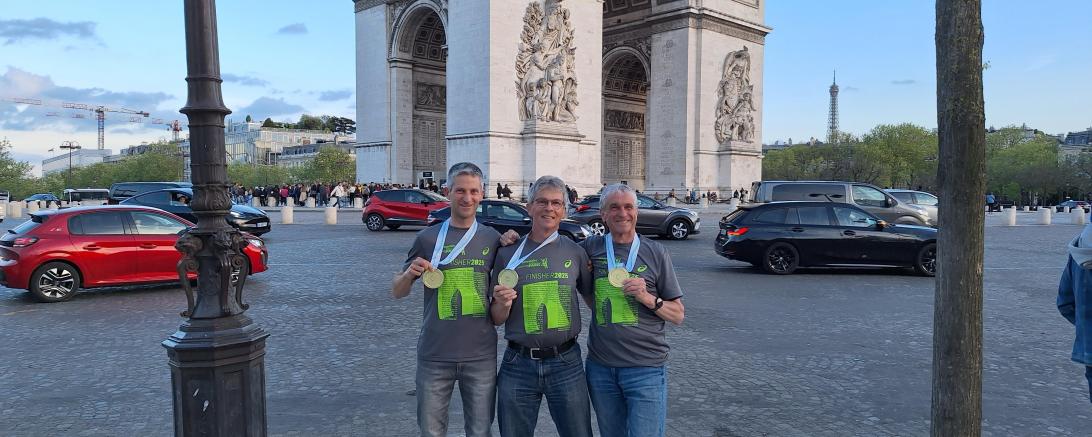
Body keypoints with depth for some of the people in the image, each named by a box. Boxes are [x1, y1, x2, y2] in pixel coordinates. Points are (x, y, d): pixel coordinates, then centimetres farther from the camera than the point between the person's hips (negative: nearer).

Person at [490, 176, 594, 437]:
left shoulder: (575, 253, 1)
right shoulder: (508, 254, 1)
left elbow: (593, 301, 12)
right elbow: (497, 320, 5)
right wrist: (503, 304, -15)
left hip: (566, 364, 0)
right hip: (518, 365, 0)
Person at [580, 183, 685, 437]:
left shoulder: (655, 253, 0)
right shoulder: (591, 248, 3)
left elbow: (678, 315, 3)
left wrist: (648, 298, -15)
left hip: (646, 369, -2)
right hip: (600, 367, 2)